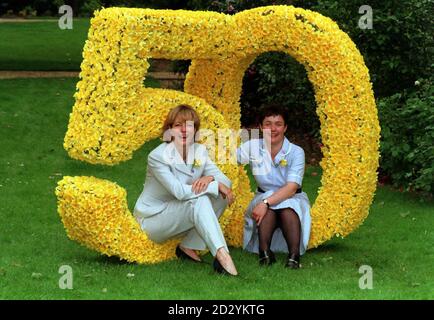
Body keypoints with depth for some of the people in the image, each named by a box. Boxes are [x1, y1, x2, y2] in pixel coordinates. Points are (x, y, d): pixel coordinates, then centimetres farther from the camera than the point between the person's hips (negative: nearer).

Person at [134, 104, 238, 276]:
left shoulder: (200, 151, 0)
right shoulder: (158, 156, -20)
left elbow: (226, 182, -6)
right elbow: (179, 191, -31)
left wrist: (210, 178, -30)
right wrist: (216, 185, -26)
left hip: (178, 219, 7)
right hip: (152, 220, -7)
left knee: (221, 197, -10)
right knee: (199, 200, -30)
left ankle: (188, 247, -8)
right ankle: (222, 255, -44)